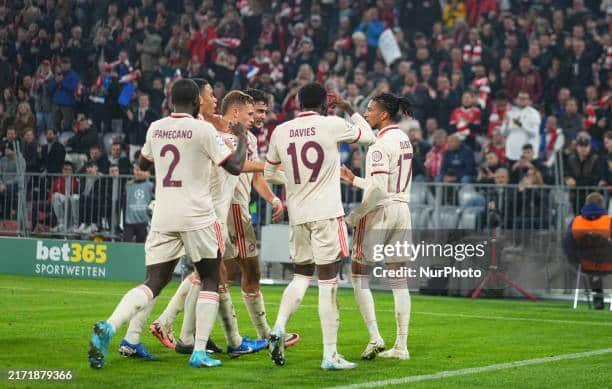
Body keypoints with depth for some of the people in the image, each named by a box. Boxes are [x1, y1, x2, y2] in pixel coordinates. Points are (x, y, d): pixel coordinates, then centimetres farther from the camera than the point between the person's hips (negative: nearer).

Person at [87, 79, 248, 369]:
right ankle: (199, 352, 2)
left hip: (163, 216, 4)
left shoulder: (155, 128, 8)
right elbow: (235, 167, -5)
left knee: (153, 283, 7)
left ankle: (109, 327, -14)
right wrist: (242, 138, 11)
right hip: (197, 216, -4)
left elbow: (143, 163, 26)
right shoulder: (203, 130, -7)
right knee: (210, 280, 10)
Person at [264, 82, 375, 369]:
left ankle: (278, 328, -2)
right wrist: (349, 109, 23)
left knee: (300, 276, 19)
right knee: (328, 284, -2)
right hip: (326, 214, -4)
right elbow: (369, 137, 11)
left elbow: (269, 173, 18)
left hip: (297, 215, 4)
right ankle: (330, 355, -2)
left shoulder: (280, 132, 5)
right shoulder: (332, 125, -6)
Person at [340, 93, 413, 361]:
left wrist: (354, 216, -14)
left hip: (379, 211, -8)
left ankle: (375, 337, -6)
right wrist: (354, 180, 20)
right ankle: (401, 345, 7)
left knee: (359, 277, 3)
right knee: (398, 280, 7)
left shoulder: (381, 145, -15)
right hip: (402, 210, 8)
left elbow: (378, 191, -21)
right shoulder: (404, 140, 12)